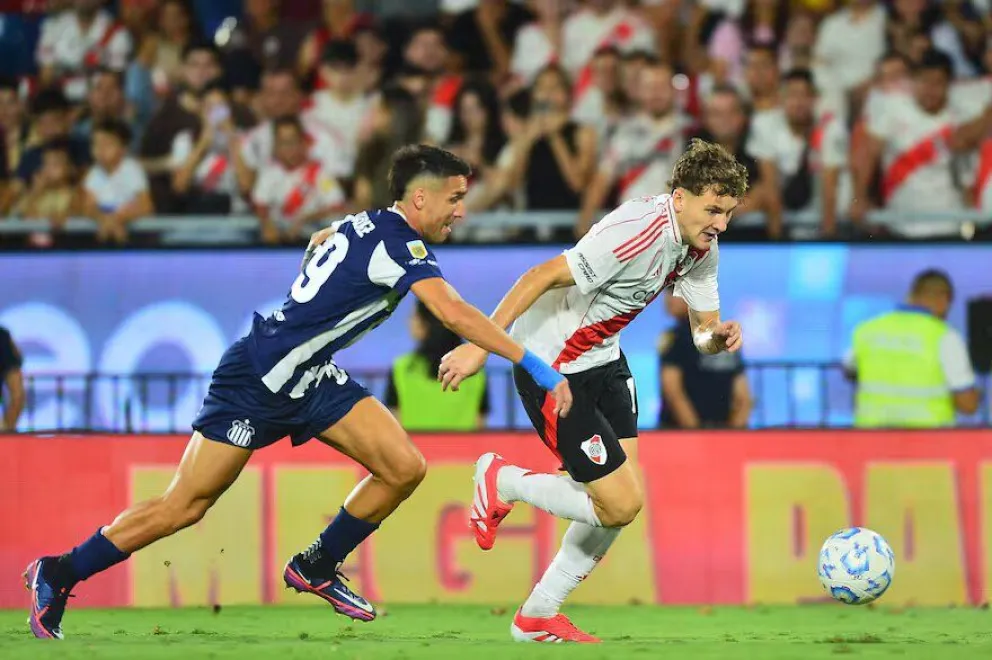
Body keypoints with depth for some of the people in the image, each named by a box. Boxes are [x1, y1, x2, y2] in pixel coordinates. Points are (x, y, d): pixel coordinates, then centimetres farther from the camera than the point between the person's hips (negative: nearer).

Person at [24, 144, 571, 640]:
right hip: (257, 378, -9)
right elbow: (454, 314, -33)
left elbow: (318, 241, 28)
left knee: (405, 468, -5)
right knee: (183, 508, -4)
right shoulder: (397, 244, -21)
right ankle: (57, 576, 10)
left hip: (309, 379, 9)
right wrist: (536, 369, -34)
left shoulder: (366, 225, 6)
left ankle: (315, 568, 12)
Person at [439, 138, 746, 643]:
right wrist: (481, 346, -28)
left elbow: (703, 328, 6)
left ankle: (538, 617, 20)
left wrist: (718, 337, -20)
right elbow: (542, 277, -28)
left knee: (619, 499, 7)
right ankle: (501, 482, 12)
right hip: (552, 368, -9)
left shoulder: (701, 246, -2)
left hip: (604, 359, 9)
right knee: (621, 504, -10)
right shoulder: (637, 232, -30)